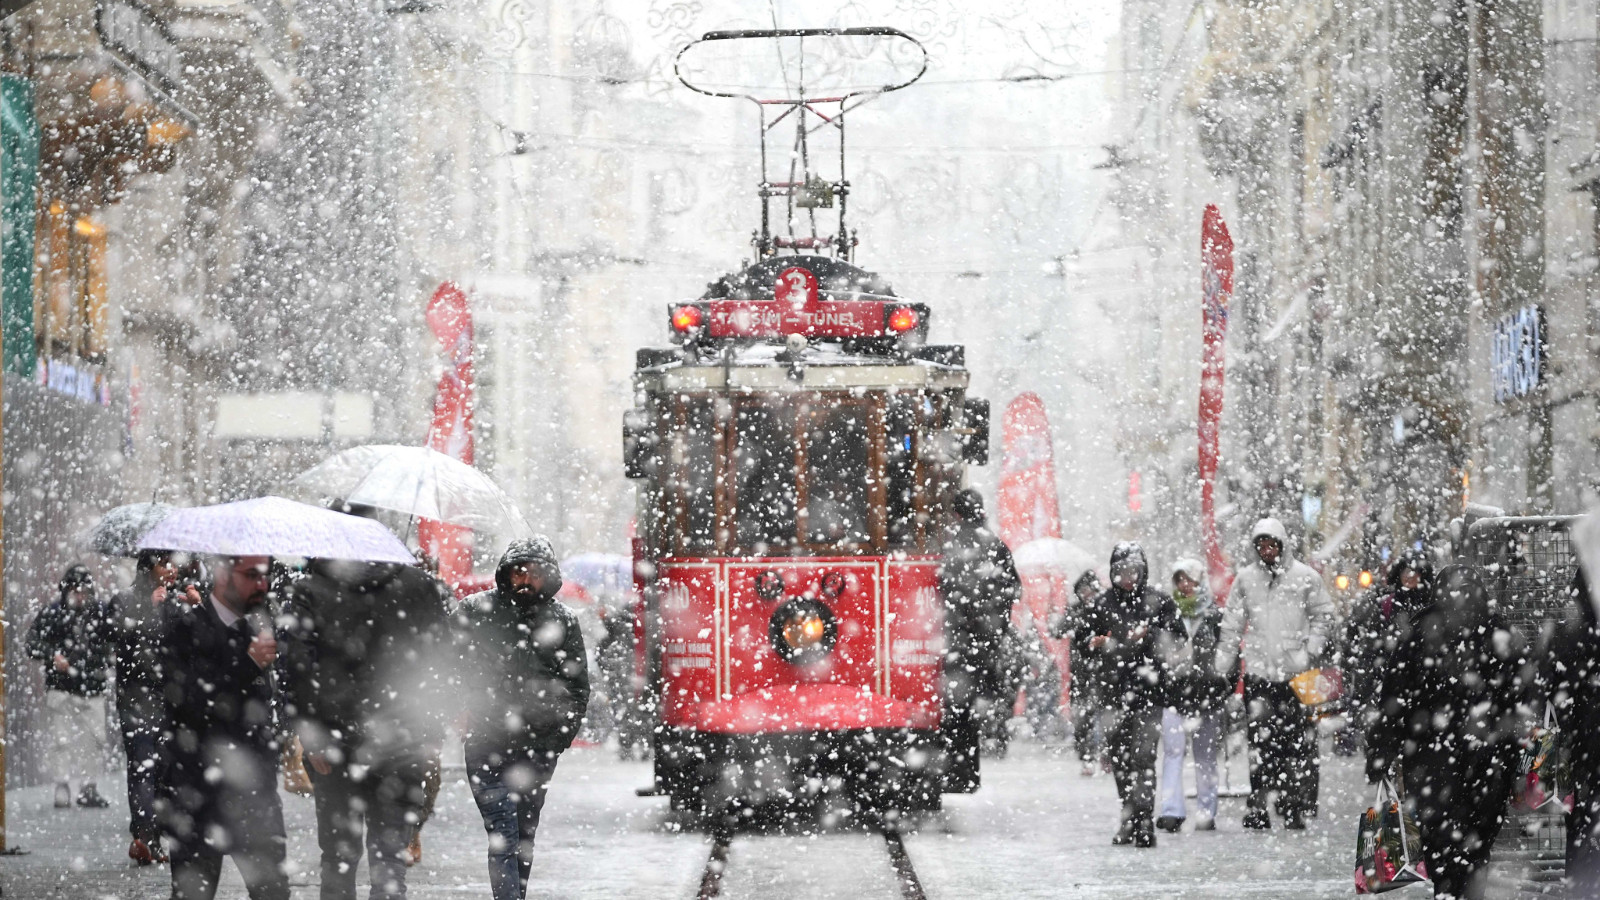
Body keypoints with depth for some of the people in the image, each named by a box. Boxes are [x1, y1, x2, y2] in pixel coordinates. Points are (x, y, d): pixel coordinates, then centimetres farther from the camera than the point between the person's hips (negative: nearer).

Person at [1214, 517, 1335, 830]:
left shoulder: (1305, 577, 4)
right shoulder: (1245, 578, 10)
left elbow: (1323, 615, 9)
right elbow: (1232, 625, 14)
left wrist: (1310, 652, -3)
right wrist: (1221, 667, 10)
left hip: (1295, 673, -1)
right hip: (1257, 672, 2)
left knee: (1298, 741, -3)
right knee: (1259, 739, -1)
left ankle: (1295, 807, 2)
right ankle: (1257, 807, 1)